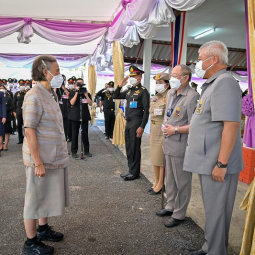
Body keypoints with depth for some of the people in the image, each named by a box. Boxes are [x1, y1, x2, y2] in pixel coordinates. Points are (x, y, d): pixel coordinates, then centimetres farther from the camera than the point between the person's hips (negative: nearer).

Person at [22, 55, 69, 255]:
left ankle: (43, 229, 41)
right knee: (35, 199, 7)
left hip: (54, 158, 9)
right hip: (41, 160, -8)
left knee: (47, 196, 21)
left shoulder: (51, 95, 10)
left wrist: (61, 151, 15)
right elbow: (29, 132, -20)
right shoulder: (34, 97, -17)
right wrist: (38, 163, -21)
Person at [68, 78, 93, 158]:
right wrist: (76, 92, -14)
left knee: (85, 134, 4)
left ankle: (86, 151, 14)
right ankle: (74, 151, 10)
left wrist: (86, 94, -12)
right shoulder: (72, 93, 5)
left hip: (85, 116, 2)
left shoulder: (87, 94, 10)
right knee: (75, 134, 2)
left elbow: (90, 104, -3)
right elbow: (72, 103, -11)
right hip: (75, 116, -2)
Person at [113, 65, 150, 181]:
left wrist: (142, 127, -19)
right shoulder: (129, 91, 13)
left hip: (136, 123, -8)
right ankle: (131, 170, 27)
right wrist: (120, 85, 5)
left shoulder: (143, 91, -10)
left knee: (135, 148, 0)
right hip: (128, 122, 8)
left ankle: (135, 172, 12)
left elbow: (146, 110, -15)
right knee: (128, 147, 14)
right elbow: (115, 97, 20)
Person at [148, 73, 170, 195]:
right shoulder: (154, 98, 13)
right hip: (154, 131, 8)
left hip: (163, 131, -8)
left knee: (161, 160, 1)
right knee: (154, 158, 15)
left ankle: (160, 184, 15)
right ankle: (156, 181, 29)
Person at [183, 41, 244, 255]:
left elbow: (231, 125, -25)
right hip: (208, 161, 10)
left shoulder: (224, 82, -16)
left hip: (217, 164, -10)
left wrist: (222, 163, -25)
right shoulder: (213, 84, 16)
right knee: (212, 209, 20)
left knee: (216, 211, 4)